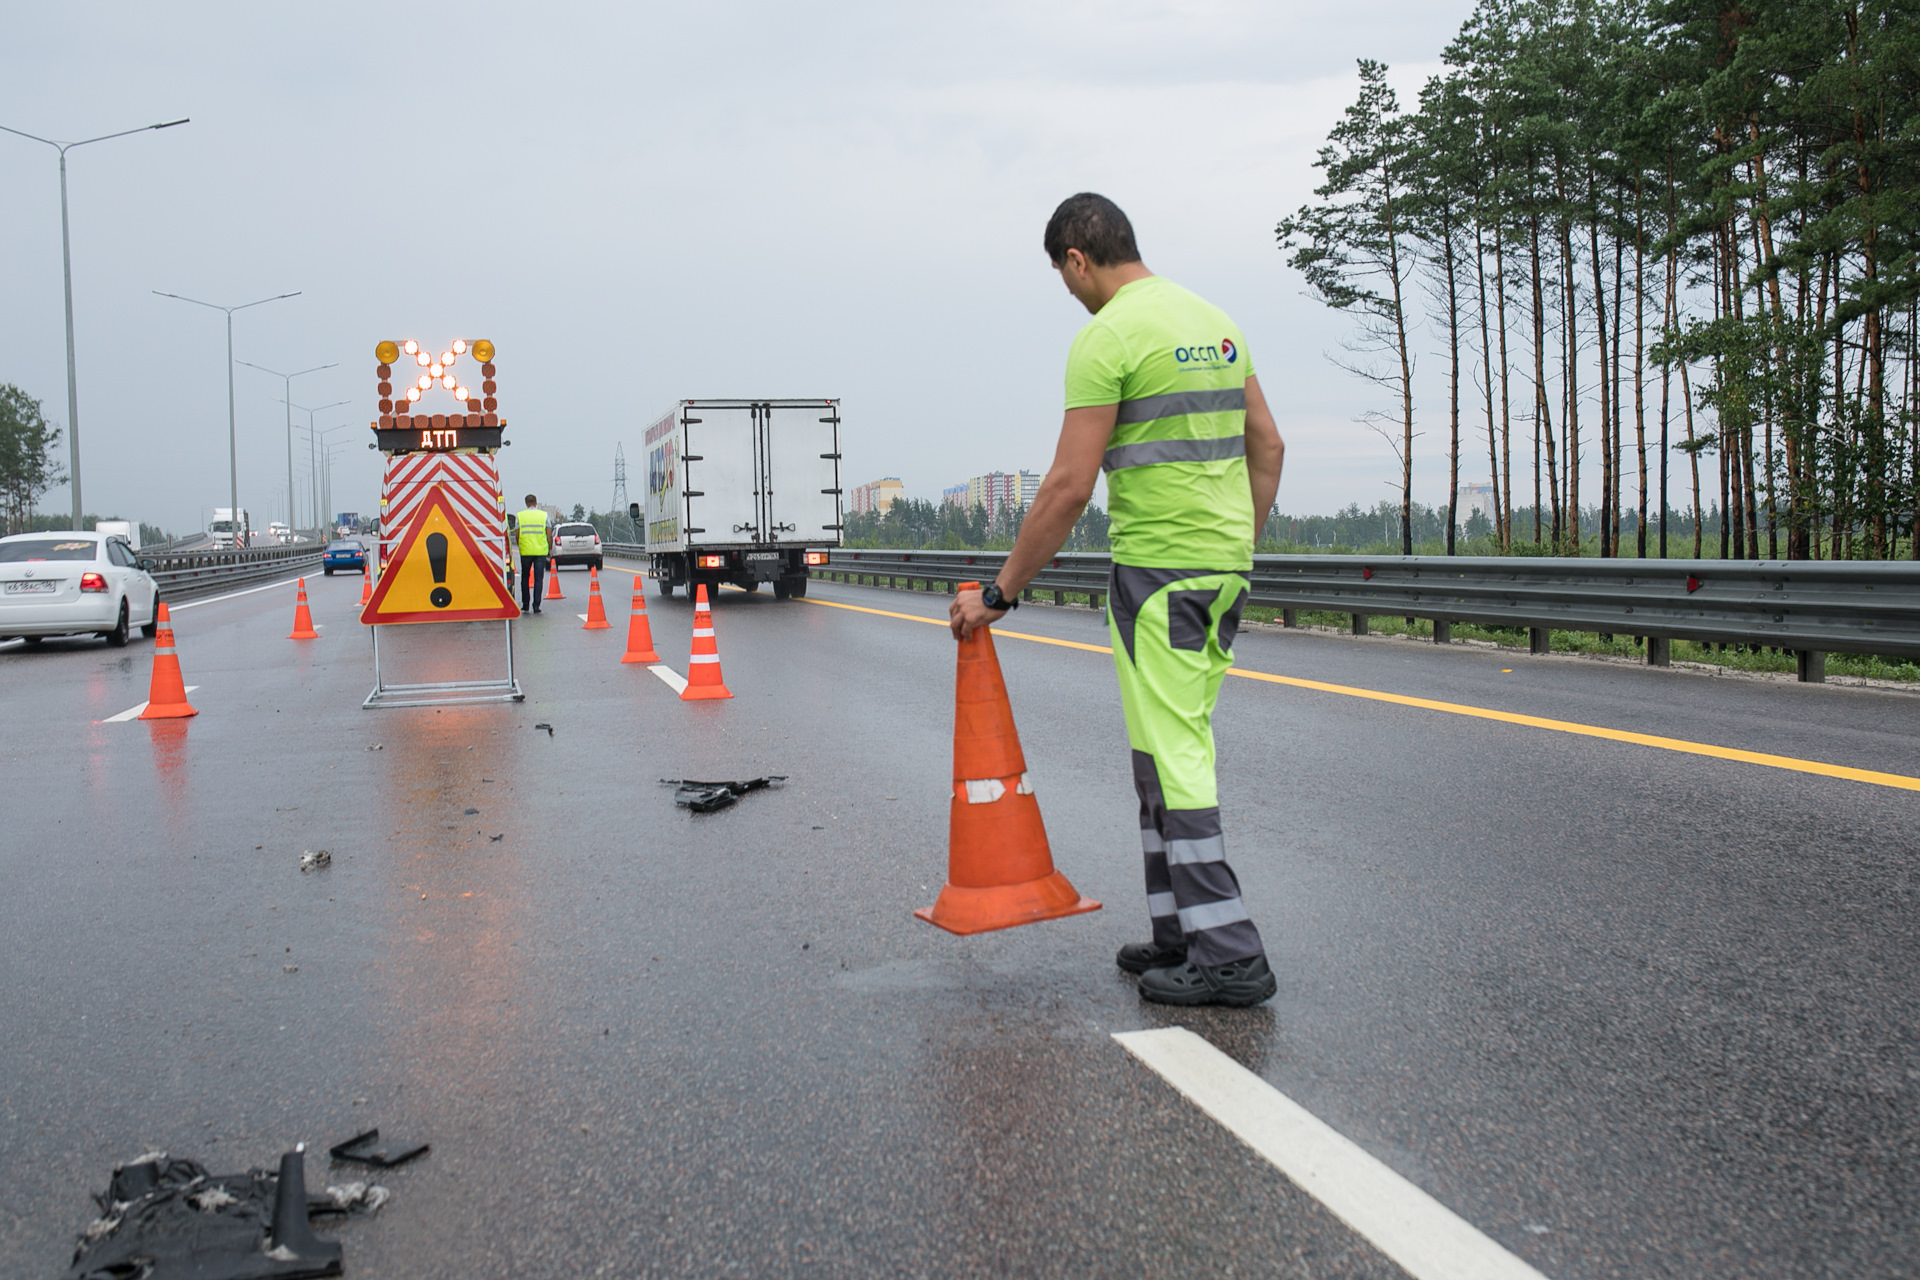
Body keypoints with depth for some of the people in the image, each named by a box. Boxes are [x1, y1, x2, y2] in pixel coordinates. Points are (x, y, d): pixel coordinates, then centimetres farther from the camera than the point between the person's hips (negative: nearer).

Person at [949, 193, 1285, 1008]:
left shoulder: (1108, 338, -12)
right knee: (1173, 749, 16)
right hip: (1225, 565, 9)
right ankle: (1182, 931, 20)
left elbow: (1069, 487, -15)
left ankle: (1227, 953, -5)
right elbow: (1268, 446, 16)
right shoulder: (1214, 320, 14)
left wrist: (999, 593, -8)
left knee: (1170, 757, -5)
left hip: (1158, 569, -9)